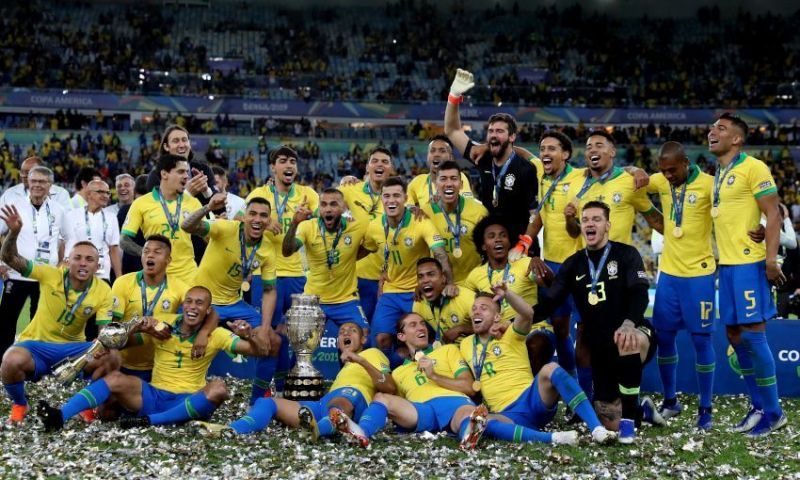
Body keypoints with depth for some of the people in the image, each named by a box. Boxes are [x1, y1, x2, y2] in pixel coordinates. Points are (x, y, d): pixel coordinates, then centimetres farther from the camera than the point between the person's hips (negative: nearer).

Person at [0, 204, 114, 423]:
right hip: (36, 345, -2)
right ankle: (19, 405, -2)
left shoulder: (103, 291, -8)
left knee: (112, 359, -24)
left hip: (72, 347, 2)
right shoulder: (50, 275, -14)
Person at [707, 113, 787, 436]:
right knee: (735, 336, 10)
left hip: (748, 264, -9)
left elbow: (773, 214, -13)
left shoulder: (753, 168, -9)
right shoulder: (717, 175, 15)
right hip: (726, 264, 9)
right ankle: (758, 406, 19)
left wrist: (771, 259, -19)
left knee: (752, 335, -7)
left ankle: (773, 412, 4)